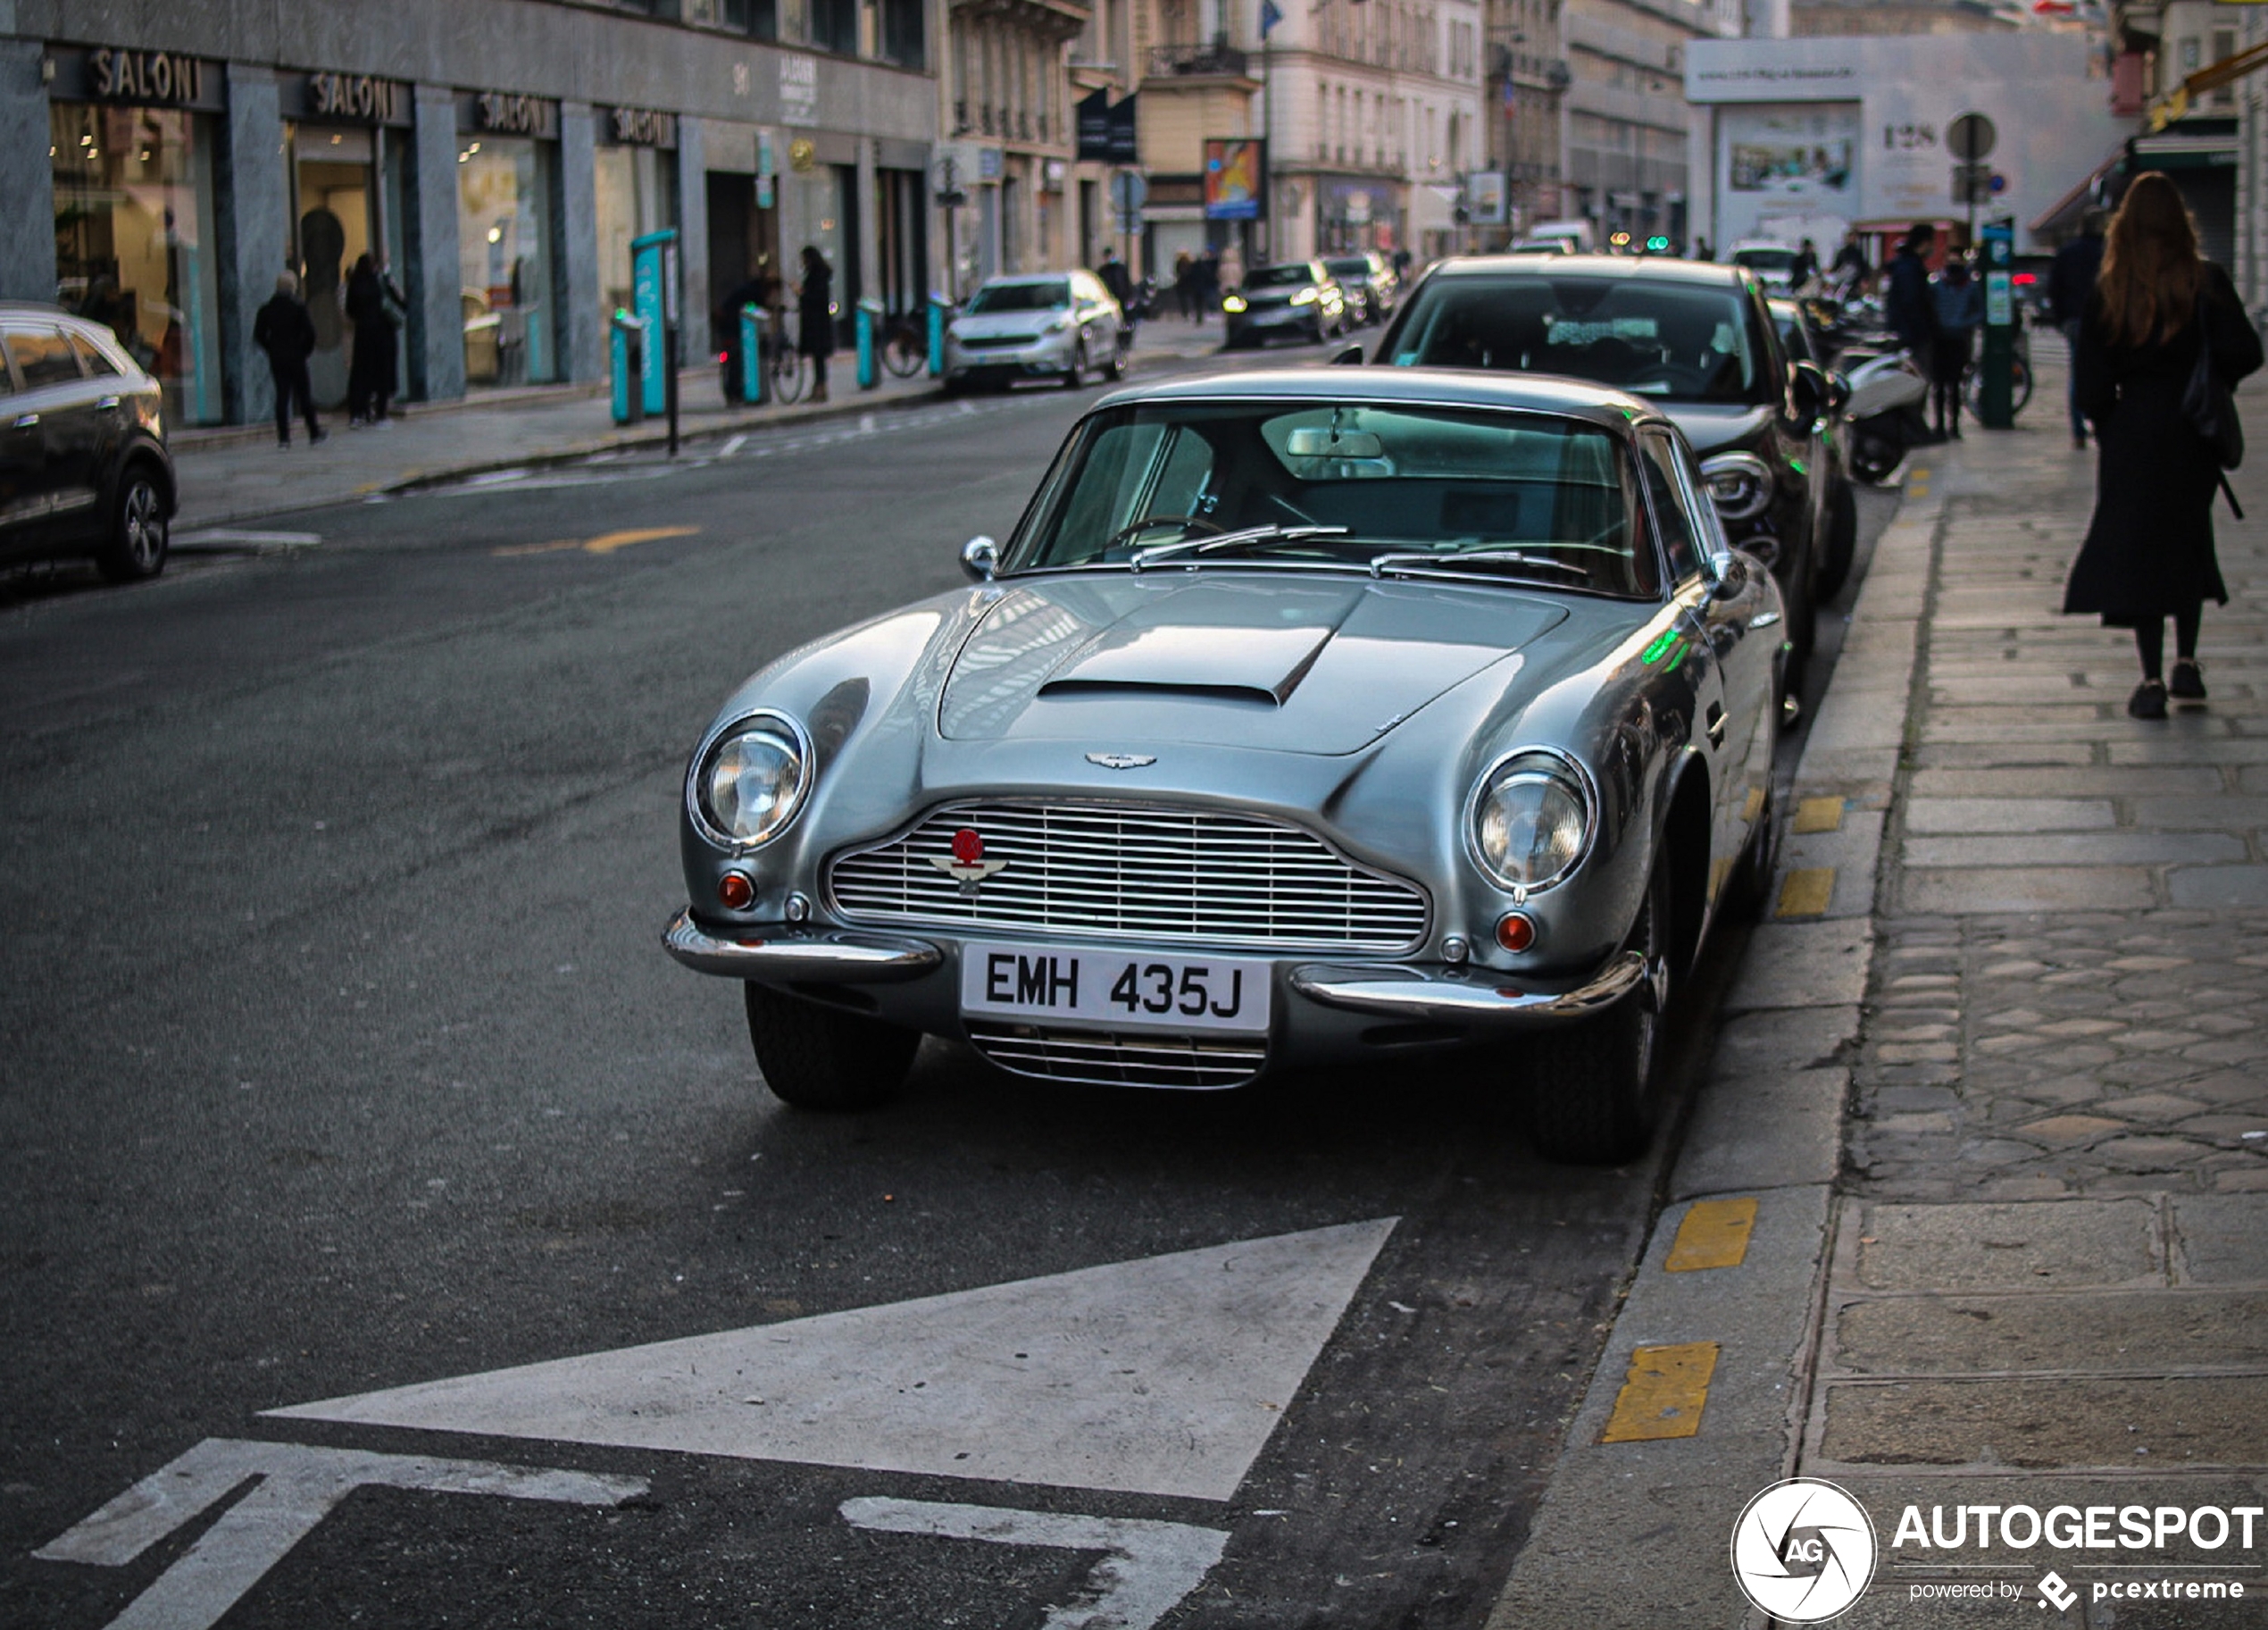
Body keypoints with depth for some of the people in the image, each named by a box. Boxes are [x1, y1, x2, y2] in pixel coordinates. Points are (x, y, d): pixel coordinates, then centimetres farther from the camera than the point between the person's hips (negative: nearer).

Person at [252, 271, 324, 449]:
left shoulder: (266, 310, 2)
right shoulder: (298, 308, -8)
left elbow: (258, 336, 3)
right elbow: (310, 333, -12)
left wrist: (272, 349, 12)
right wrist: (305, 350, 3)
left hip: (276, 359, 3)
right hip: (296, 358, -3)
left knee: (281, 396, 5)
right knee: (304, 396, 6)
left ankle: (283, 437, -2)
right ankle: (314, 433, 11)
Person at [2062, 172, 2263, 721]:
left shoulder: (2109, 290, -5)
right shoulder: (2206, 282, -6)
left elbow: (2092, 377, -7)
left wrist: (2104, 421, 8)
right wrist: (2207, 385, 5)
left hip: (2133, 433, -1)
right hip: (2193, 434, 1)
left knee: (2135, 548, 2)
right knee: (2187, 541, 19)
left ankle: (2152, 680, -2)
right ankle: (2185, 663, 18)